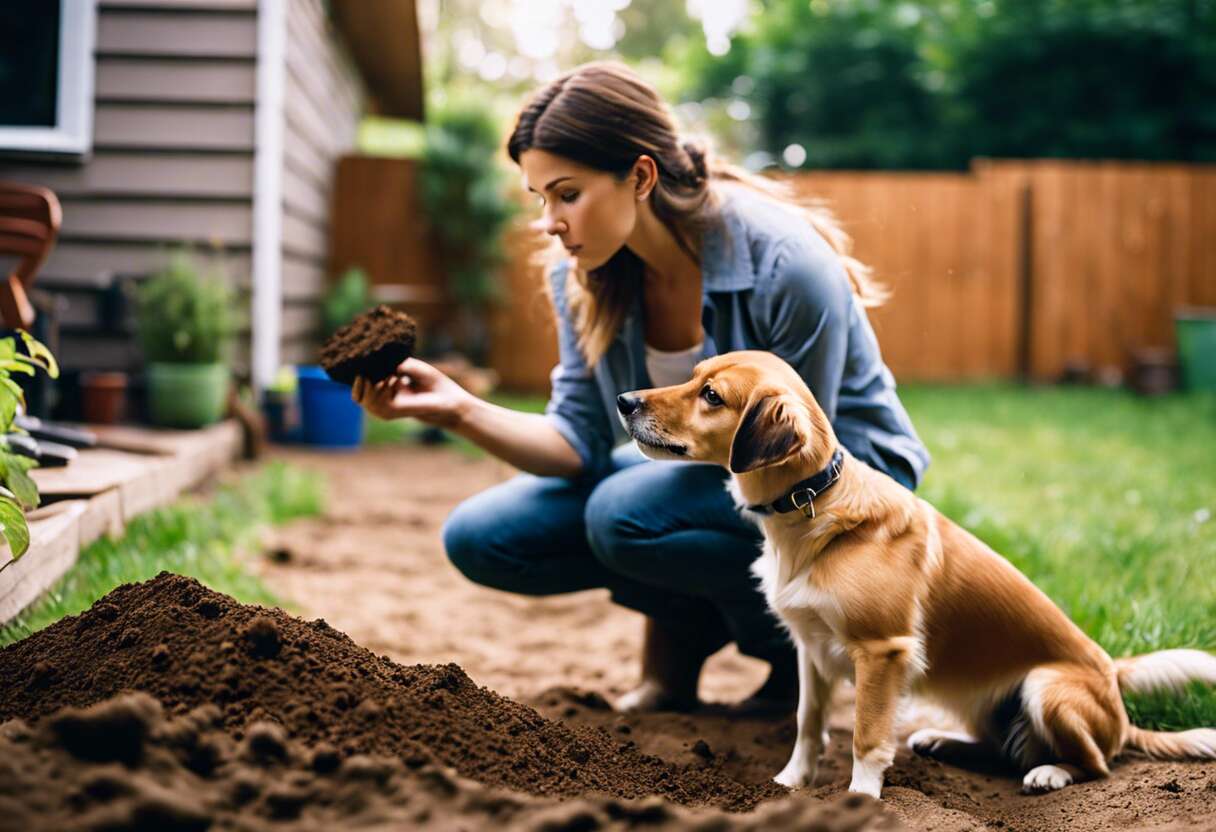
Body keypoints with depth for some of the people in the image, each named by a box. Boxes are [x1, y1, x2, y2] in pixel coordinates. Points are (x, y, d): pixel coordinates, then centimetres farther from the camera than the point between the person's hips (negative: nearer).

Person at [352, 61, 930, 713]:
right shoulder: (583, 275, -10)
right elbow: (582, 440, -10)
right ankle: (686, 623, 8)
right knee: (480, 537, -9)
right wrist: (460, 410, -24)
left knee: (625, 514, -33)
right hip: (706, 469, 6)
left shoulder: (786, 265, -28)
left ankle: (797, 652, -7)